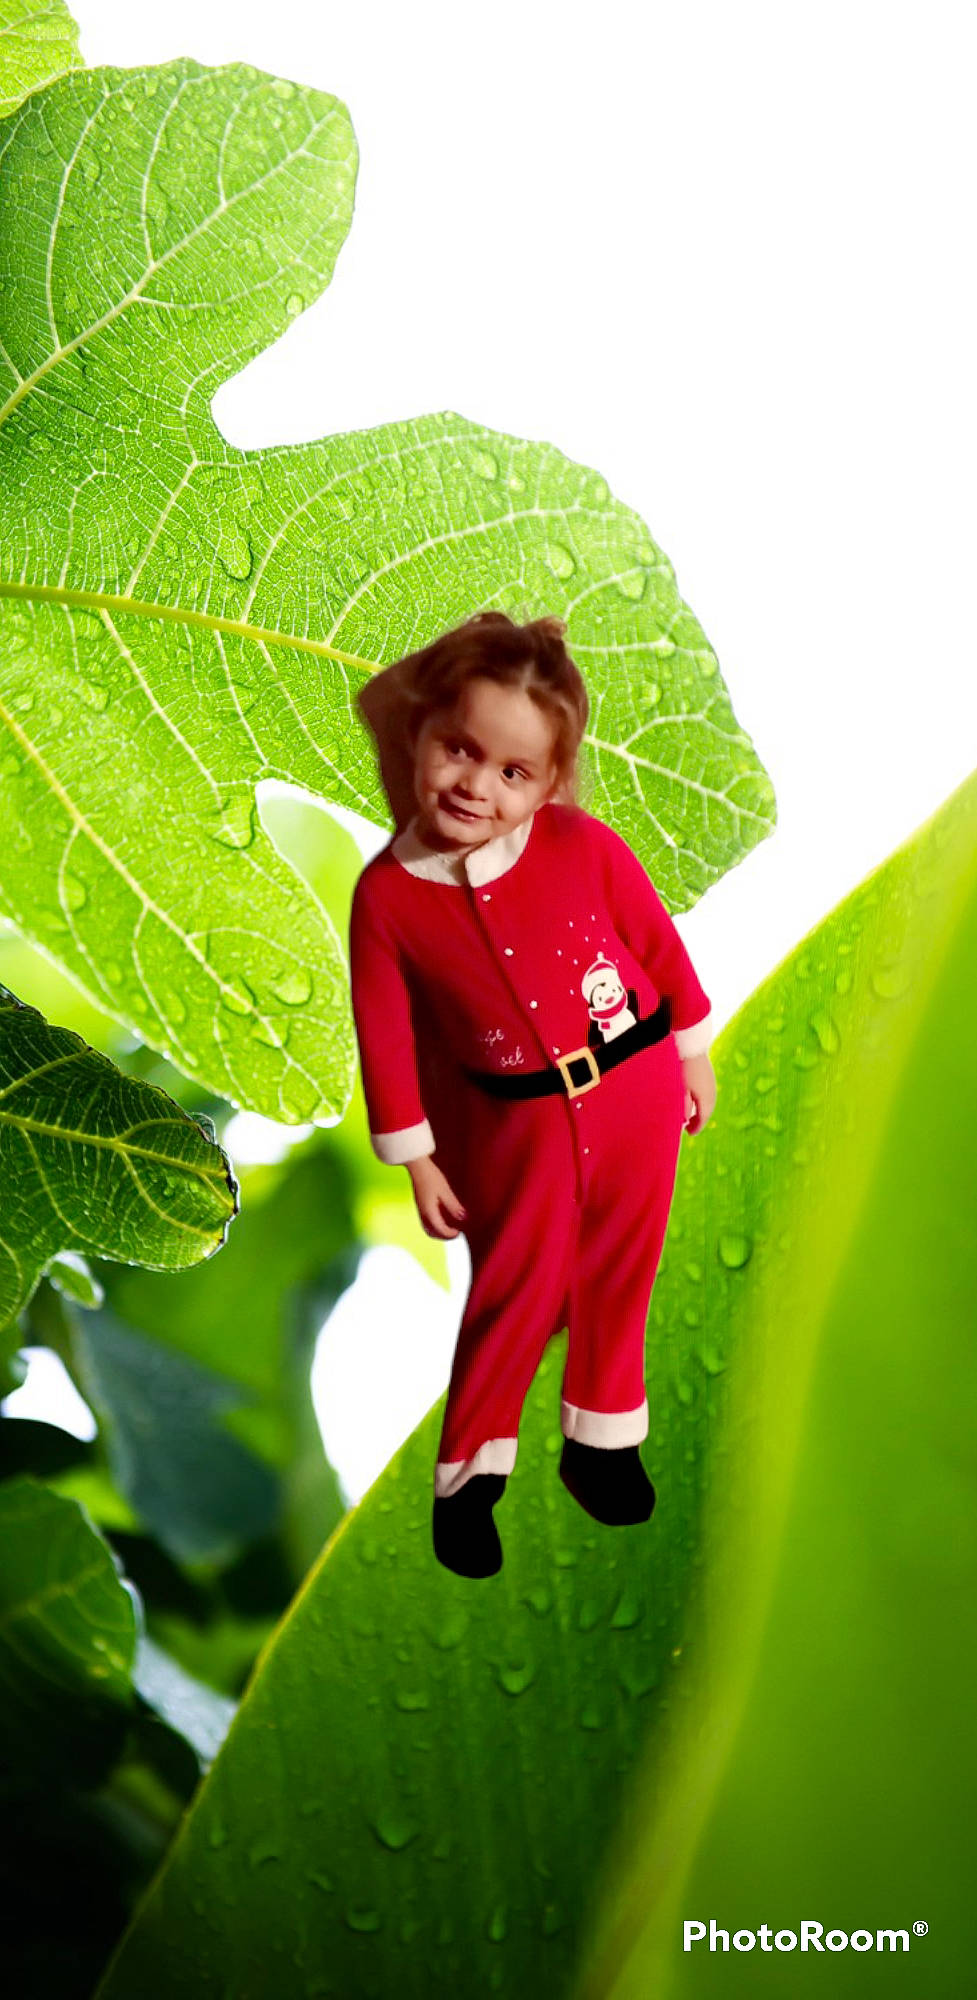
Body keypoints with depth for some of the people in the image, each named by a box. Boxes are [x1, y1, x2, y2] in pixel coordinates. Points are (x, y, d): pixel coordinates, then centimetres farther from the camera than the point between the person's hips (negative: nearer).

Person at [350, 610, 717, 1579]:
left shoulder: (584, 847, -16)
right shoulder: (387, 896, -16)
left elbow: (658, 943, -1)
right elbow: (387, 1034, -7)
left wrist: (691, 1051, 8)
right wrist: (416, 1158, -2)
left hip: (636, 1093, 2)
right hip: (516, 1127, -1)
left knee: (618, 1278, 17)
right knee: (516, 1292, 7)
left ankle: (601, 1438, 39)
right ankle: (469, 1470, 28)